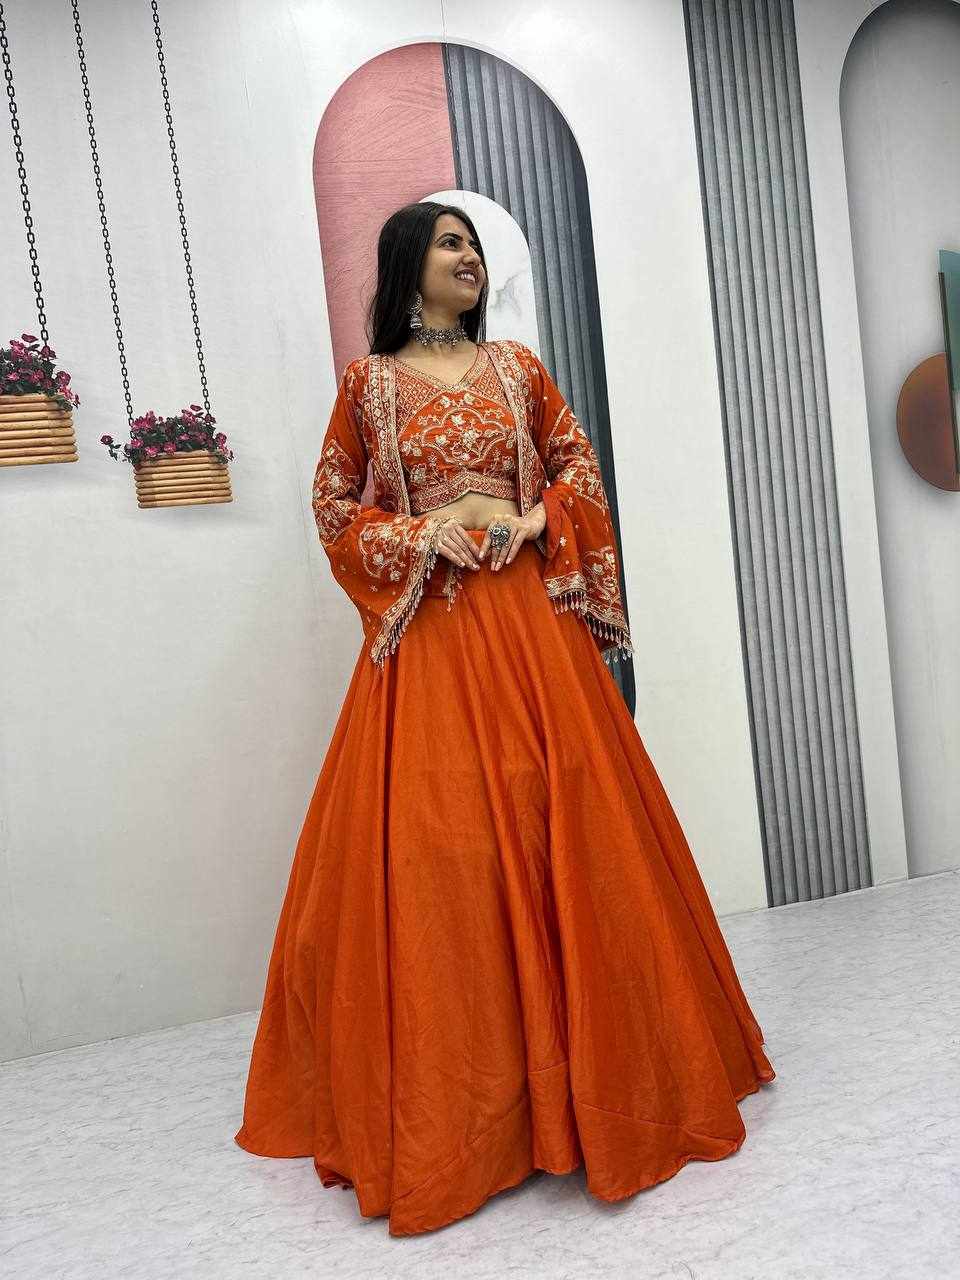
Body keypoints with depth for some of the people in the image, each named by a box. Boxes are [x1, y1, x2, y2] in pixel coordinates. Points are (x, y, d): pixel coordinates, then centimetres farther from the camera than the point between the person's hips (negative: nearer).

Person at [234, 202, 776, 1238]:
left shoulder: (518, 366, 14)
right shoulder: (369, 382, 8)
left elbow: (582, 468, 15)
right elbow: (333, 508, 8)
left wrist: (532, 521, -3)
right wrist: (423, 535, -8)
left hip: (529, 614, 2)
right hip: (428, 628, -1)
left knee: (558, 821, 0)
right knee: (435, 841, -3)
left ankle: (583, 1058, 19)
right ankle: (447, 1098, 14)